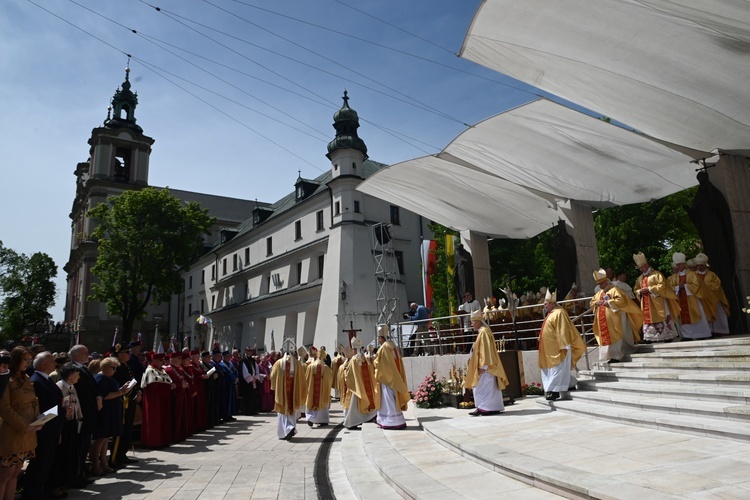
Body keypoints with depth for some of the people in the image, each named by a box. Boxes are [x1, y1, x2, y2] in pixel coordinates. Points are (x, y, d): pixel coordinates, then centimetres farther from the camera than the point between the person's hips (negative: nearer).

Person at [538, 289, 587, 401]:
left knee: (557, 370, -5)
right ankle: (551, 390, 17)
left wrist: (563, 346, -22)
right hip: (550, 350, 10)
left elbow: (562, 331, -20)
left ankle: (554, 391, -3)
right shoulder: (551, 314, 16)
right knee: (551, 370, 12)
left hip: (557, 349, -10)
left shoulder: (559, 313, -14)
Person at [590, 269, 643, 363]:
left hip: (614, 322, -7)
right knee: (606, 338, 7)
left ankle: (617, 355, -3)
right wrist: (597, 303, -1)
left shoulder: (614, 290, -7)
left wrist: (608, 302, -19)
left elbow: (621, 301, -20)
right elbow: (592, 302, 21)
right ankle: (610, 356, 13)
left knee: (615, 338, -5)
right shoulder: (599, 293, 17)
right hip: (603, 322, 7)